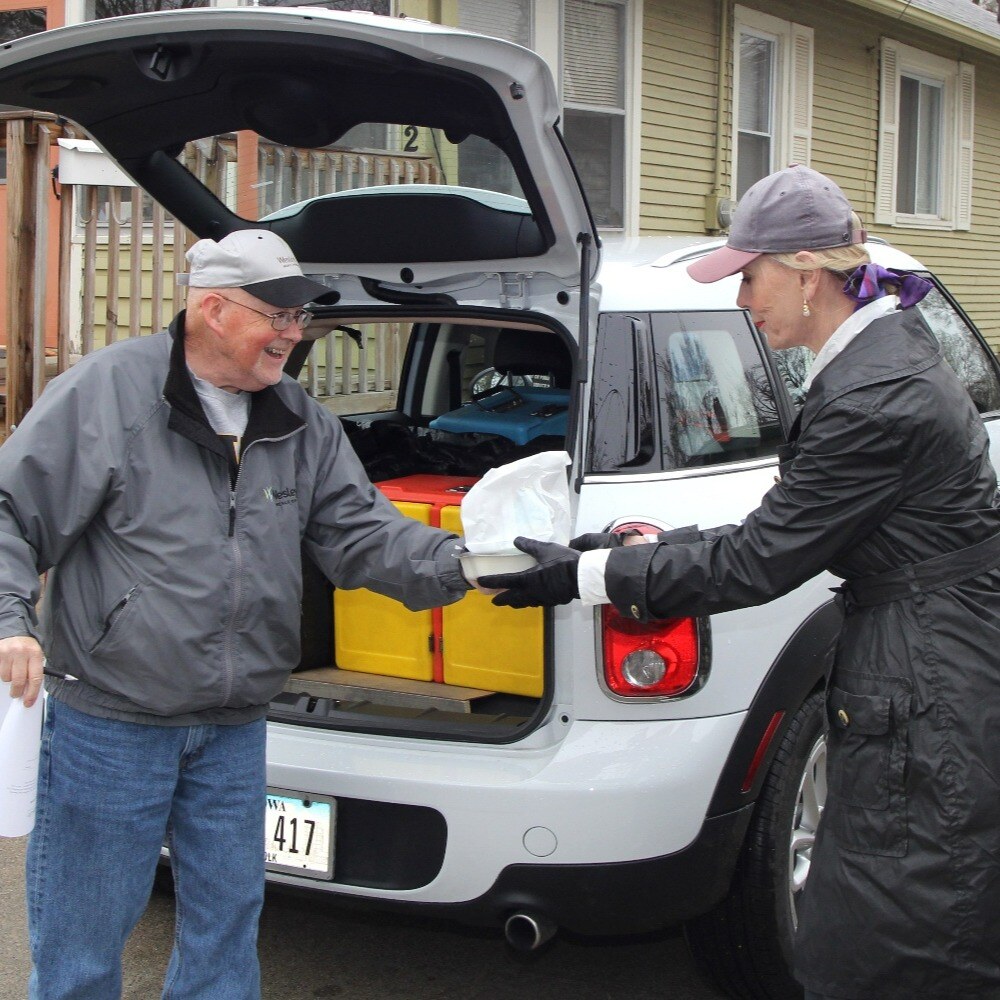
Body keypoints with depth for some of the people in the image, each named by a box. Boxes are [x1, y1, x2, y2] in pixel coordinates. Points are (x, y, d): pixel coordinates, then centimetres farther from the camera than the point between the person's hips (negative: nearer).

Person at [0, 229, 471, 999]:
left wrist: (456, 564, -15)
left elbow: (360, 532, 3)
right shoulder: (108, 390, -10)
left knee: (227, 917, 16)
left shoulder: (303, 424, 6)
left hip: (236, 730, 5)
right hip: (109, 721, -5)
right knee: (83, 934, 6)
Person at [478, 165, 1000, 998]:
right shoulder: (888, 351, 10)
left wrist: (589, 575, -11)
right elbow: (780, 539, 12)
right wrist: (649, 546, 8)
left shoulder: (876, 397, -22)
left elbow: (759, 561, -17)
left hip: (932, 726, -10)